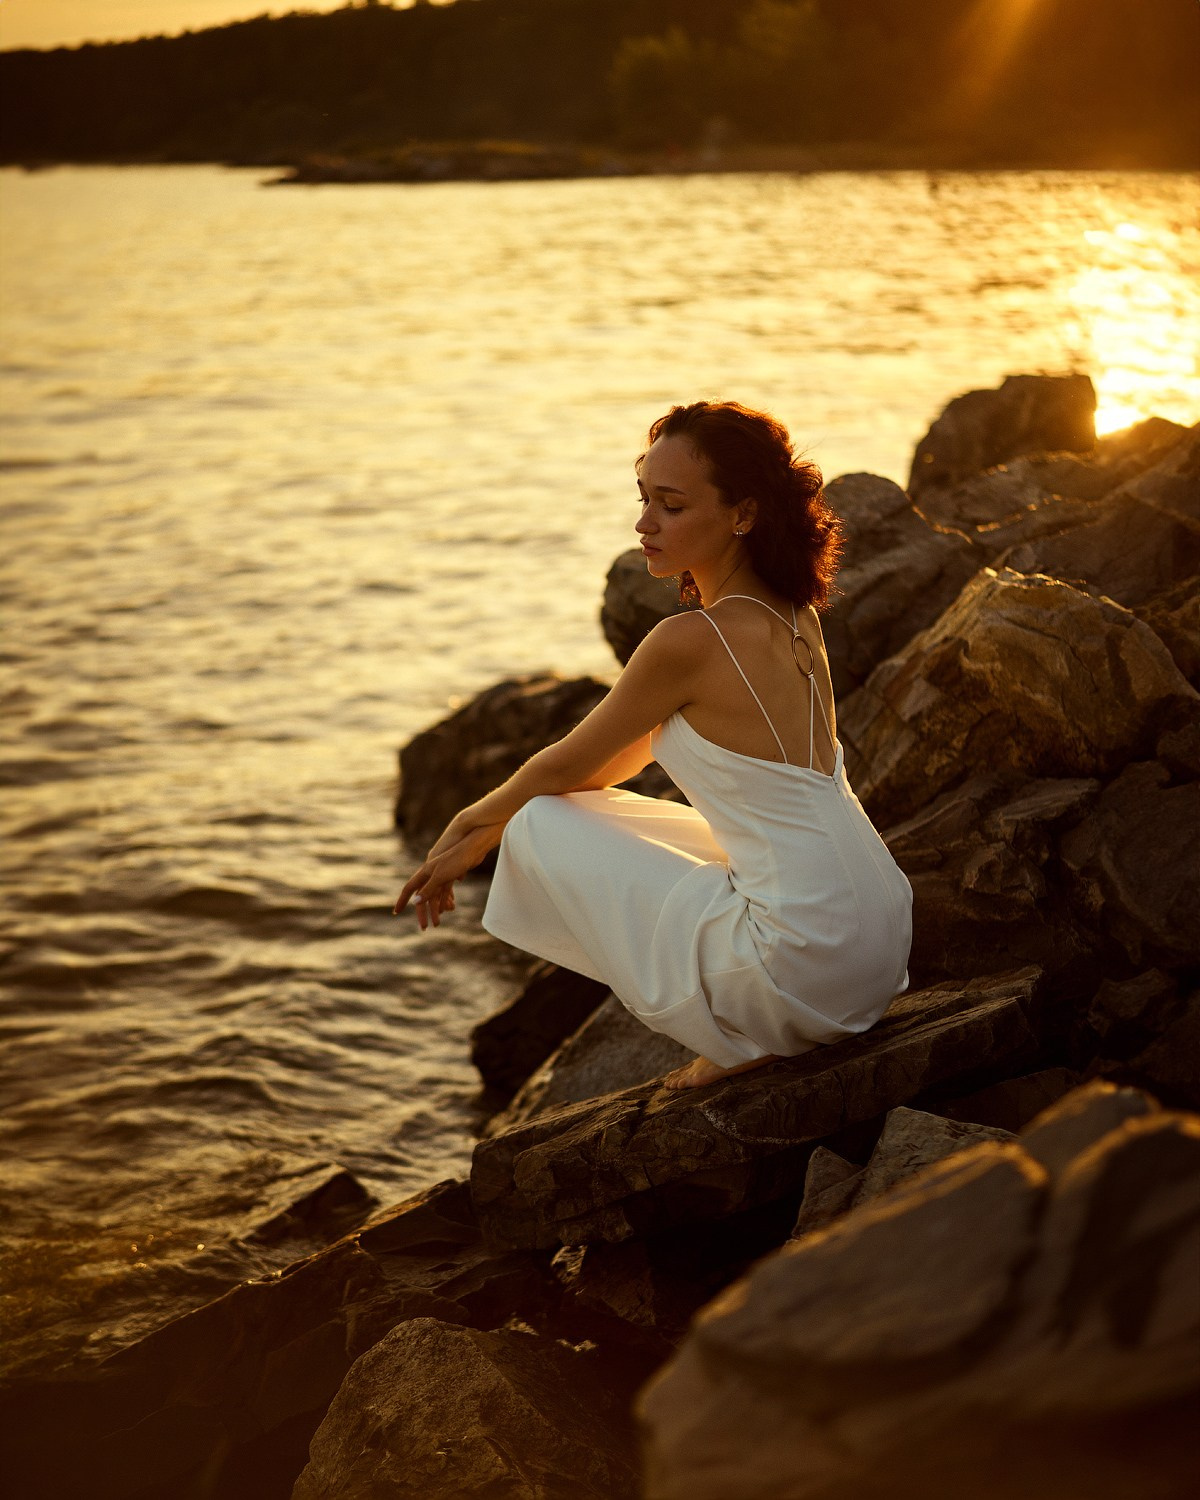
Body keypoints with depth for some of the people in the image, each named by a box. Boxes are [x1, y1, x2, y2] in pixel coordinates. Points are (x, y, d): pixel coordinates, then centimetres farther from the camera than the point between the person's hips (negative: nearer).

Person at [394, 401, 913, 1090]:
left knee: (542, 828, 3)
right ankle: (756, 1029, 14)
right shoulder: (792, 616, 8)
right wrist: (478, 833, 20)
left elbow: (567, 766, -1)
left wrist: (479, 821, 19)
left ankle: (739, 1040, 2)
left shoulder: (691, 642, -17)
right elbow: (630, 752, 17)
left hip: (807, 971, -9)